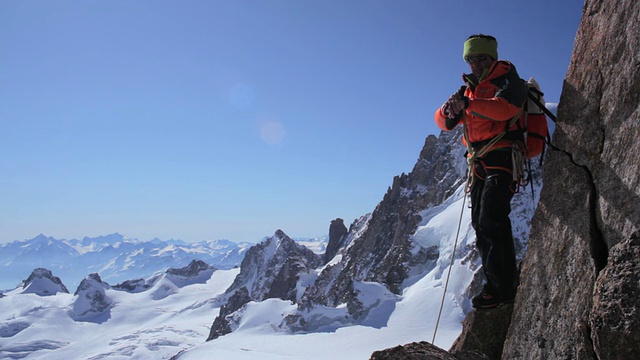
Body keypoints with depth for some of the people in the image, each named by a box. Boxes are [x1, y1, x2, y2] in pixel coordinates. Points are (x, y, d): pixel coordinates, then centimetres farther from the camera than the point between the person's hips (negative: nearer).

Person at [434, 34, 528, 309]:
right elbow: (444, 123, 10)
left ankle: (503, 288, -10)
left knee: (492, 221, -17)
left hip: (502, 159, -8)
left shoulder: (508, 80, 1)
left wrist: (468, 105, -33)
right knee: (480, 225, 7)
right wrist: (449, 110, -13)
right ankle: (496, 284, 15)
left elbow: (505, 108, -23)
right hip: (479, 164, 8)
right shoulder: (469, 88, 21)